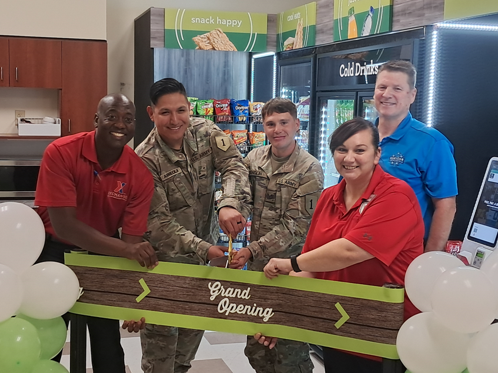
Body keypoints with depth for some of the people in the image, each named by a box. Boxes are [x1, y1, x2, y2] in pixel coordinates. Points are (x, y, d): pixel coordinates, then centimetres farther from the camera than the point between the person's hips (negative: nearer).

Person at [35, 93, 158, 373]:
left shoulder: (140, 175, -17)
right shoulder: (60, 153, -24)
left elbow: (132, 239, -15)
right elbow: (63, 225, -29)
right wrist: (125, 249, -41)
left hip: (105, 254, 2)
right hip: (56, 249, -1)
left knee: (107, 342, 4)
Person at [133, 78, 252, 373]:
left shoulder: (204, 132, -9)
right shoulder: (146, 159, -21)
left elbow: (234, 166, -20)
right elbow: (158, 221, -24)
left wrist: (231, 204, -41)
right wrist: (203, 249, -34)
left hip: (205, 246, 5)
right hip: (166, 255, -5)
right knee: (162, 330, 3)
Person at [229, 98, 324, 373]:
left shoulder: (309, 170, -13)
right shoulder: (254, 159, 3)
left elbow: (295, 226, -16)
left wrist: (251, 250, -22)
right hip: (257, 265, 5)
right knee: (256, 349, 18)